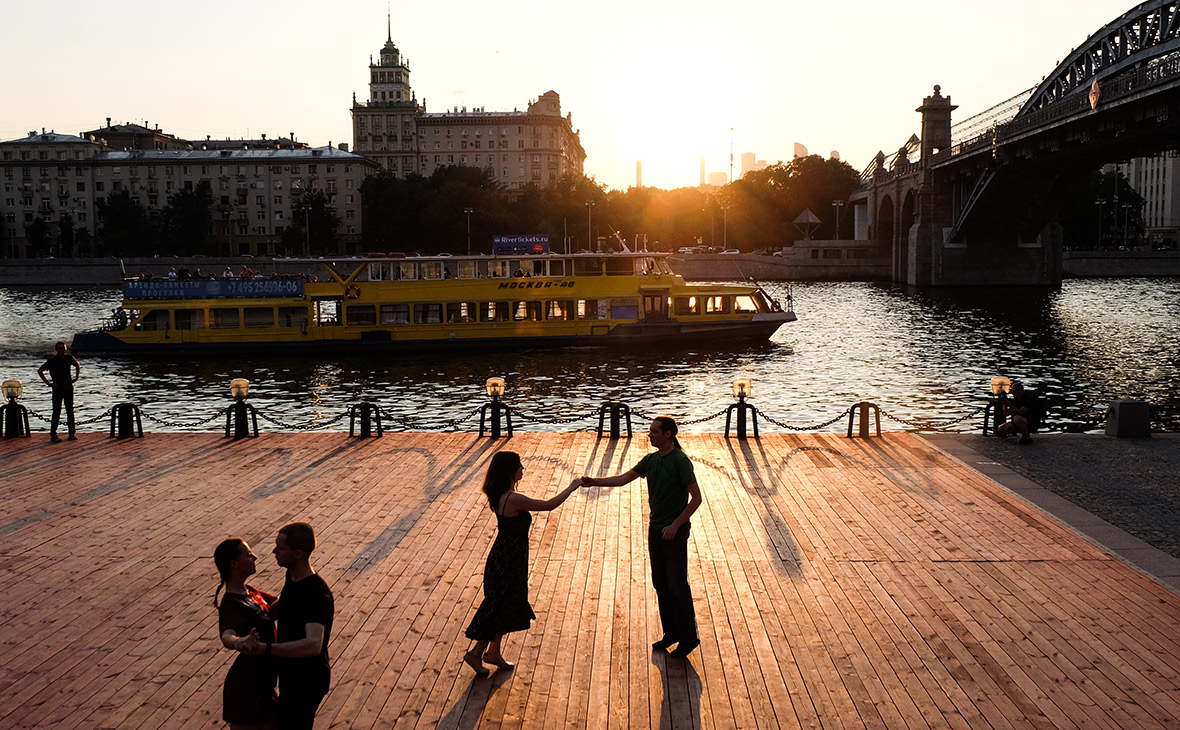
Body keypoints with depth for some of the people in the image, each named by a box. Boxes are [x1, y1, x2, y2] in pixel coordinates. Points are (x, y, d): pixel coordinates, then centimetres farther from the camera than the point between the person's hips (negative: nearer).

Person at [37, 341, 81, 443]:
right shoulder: (52, 361, -8)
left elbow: (77, 365, 24)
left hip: (69, 388, 4)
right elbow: (40, 371, -8)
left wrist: (76, 377, 14)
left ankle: (71, 434, 13)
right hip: (57, 389, -4)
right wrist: (48, 383, -11)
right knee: (56, 412, -4)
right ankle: (53, 435, 0)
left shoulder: (69, 358, 4)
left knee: (70, 411, 7)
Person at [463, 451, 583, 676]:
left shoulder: (501, 496, 1)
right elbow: (549, 505, -21)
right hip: (509, 562, -9)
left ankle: (493, 652, 33)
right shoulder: (513, 500, -28)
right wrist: (571, 488, -7)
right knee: (499, 608, 5)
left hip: (503, 558, 9)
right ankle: (476, 653, 17)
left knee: (507, 607, 21)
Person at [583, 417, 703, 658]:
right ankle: (671, 632, 25)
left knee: (677, 585, -2)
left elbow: (696, 498, -17)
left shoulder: (681, 461, -16)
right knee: (660, 584, 13)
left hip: (675, 531, -8)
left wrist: (675, 525, -20)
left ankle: (689, 637, 9)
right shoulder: (651, 460, 6)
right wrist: (595, 482, -3)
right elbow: (624, 479, 10)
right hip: (655, 528, 8)